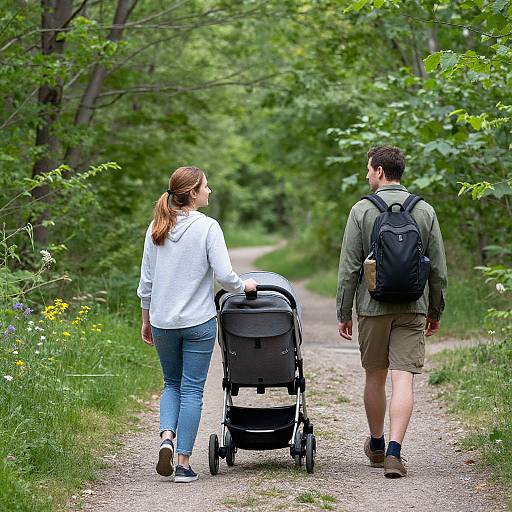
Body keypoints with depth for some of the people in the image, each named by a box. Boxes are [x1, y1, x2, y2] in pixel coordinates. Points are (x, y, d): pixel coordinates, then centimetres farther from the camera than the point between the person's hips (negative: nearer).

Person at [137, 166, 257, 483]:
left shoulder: (156, 228, 4)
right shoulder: (208, 227, -10)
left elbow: (146, 280, 8)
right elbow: (224, 275, -15)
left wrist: (146, 320, 17)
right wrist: (245, 286, 5)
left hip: (162, 322, 4)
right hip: (198, 321, -4)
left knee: (172, 383, 21)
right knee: (192, 389, 4)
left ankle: (167, 436, -3)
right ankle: (184, 463, 3)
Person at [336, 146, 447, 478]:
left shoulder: (362, 210, -4)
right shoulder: (425, 211, 3)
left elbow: (349, 268, -5)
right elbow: (439, 269, 5)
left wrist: (344, 313, 3)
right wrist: (435, 312, 15)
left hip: (373, 306, -1)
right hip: (413, 308, 1)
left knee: (375, 376, 14)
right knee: (403, 379, -3)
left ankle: (377, 446, 30)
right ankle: (394, 452, -14)